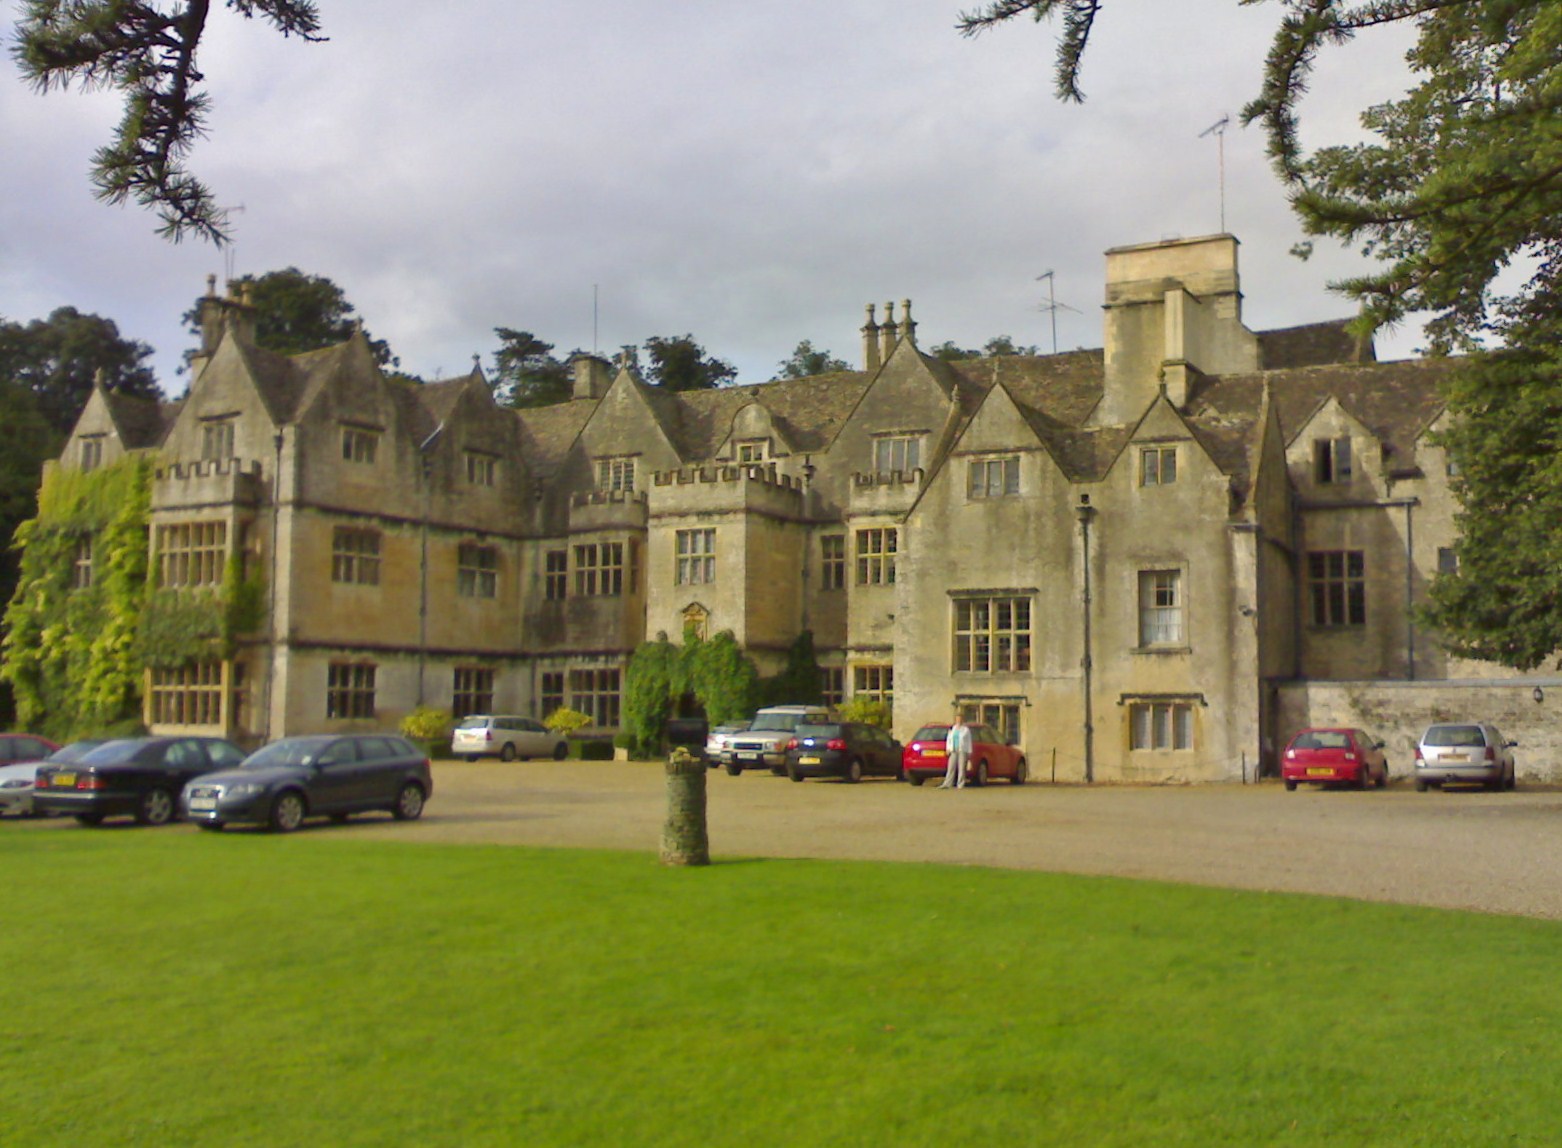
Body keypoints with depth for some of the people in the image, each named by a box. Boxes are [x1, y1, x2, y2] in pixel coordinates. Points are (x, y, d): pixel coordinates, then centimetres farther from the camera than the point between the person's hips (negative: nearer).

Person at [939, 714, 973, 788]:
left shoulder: (966, 729, 3)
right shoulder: (952, 729, 12)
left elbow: (969, 741, 3)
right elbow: (949, 739, 14)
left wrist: (969, 752, 0)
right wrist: (948, 748, 3)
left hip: (963, 751, -3)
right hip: (954, 751, 3)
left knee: (961, 768, -4)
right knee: (951, 767, -1)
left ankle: (960, 785, 1)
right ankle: (947, 784, -3)